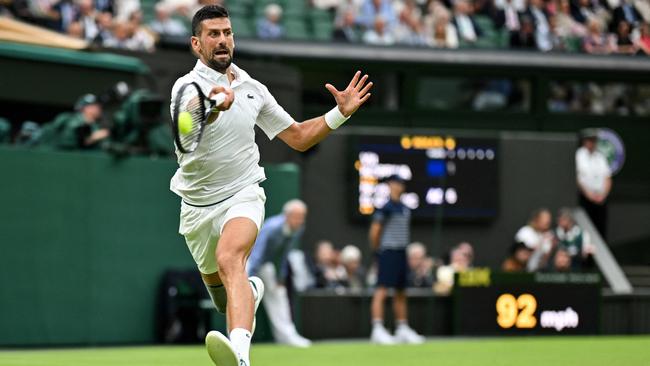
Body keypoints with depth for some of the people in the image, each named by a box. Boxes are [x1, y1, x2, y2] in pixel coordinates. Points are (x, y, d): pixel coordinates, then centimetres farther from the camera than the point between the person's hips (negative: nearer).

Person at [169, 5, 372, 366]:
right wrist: (213, 107, -59)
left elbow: (298, 137, 13)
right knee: (220, 292, 17)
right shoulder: (188, 87, -12)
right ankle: (253, 290, 57)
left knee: (229, 259, -32)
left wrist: (340, 113, -2)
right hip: (197, 205, 1)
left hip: (242, 196, -1)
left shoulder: (253, 88, 4)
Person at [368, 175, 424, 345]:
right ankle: (378, 329, -16)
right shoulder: (386, 207, -10)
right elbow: (374, 230, -12)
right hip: (388, 252, -9)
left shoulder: (404, 208, 14)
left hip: (401, 253, 9)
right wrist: (377, 249, -5)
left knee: (401, 293, 12)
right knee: (382, 290, -12)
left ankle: (402, 329, 17)